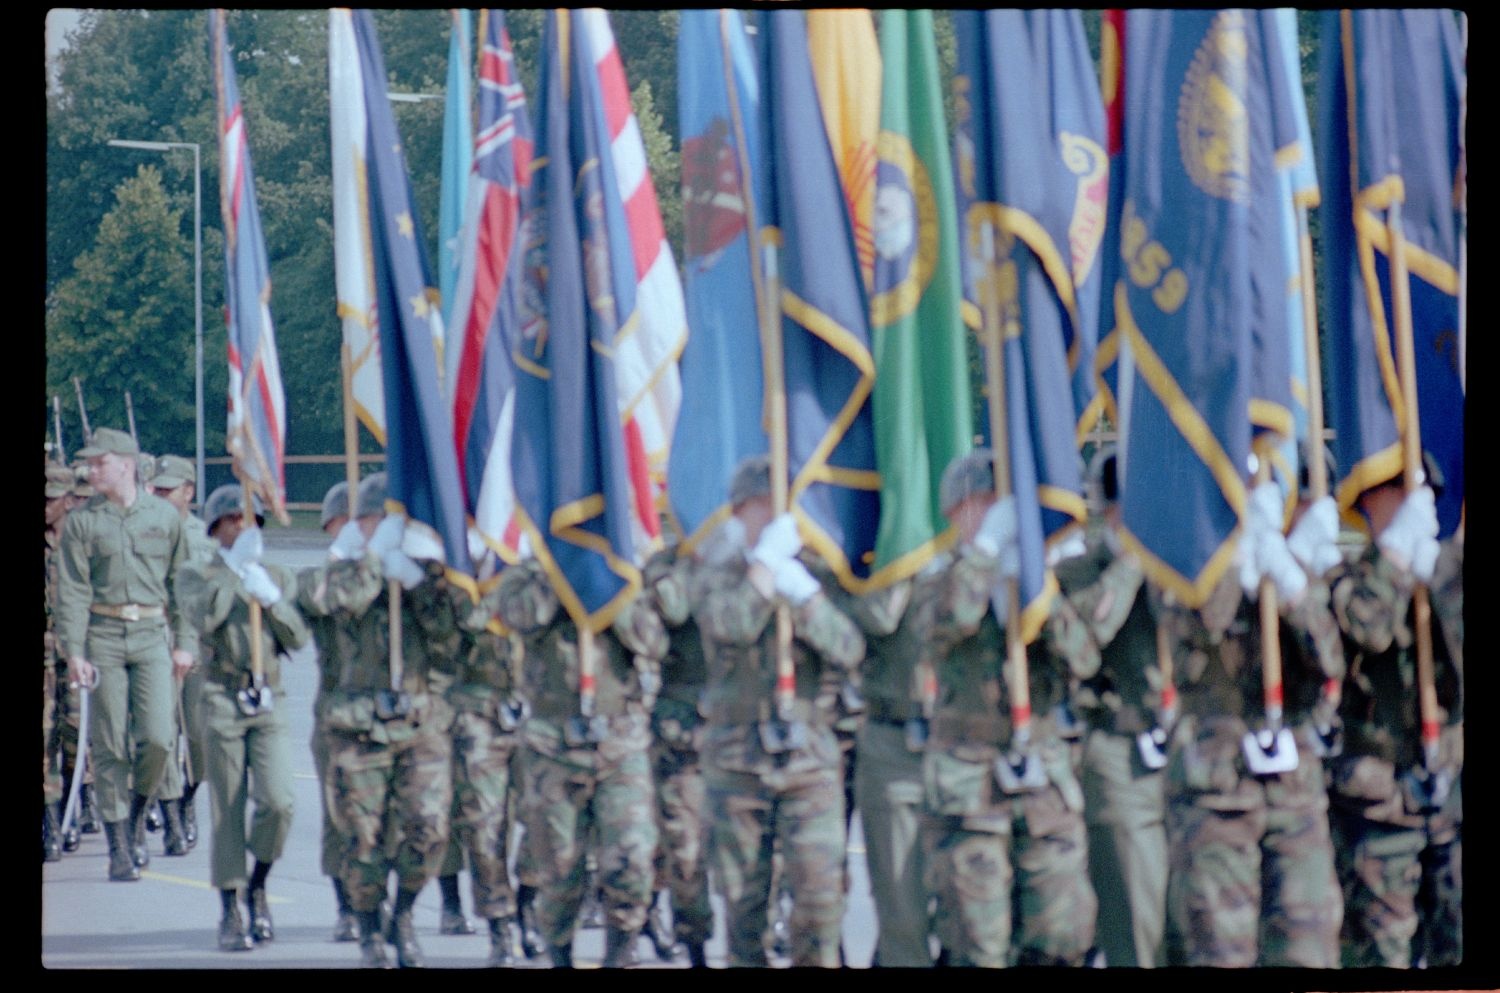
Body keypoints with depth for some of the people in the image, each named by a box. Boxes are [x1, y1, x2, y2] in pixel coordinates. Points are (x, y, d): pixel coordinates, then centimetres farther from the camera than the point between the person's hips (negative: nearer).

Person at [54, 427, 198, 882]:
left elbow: (181, 581, 10)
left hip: (151, 637, 1)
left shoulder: (165, 516, 6)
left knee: (157, 738, -10)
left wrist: (185, 642, 5)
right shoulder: (82, 521, 2)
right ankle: (120, 848, 5)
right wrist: (73, 652, -10)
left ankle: (138, 814, 17)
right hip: (103, 636, -1)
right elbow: (72, 590, -2)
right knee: (110, 745, -1)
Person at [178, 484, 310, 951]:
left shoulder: (280, 579, 15)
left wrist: (270, 598, -8)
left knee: (278, 802, -12)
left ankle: (258, 886, 12)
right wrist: (236, 569, -13)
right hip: (223, 699, -2)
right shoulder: (198, 578, 6)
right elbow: (204, 617, -16)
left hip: (270, 701, 2)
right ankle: (231, 912, 6)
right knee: (227, 810, -1)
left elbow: (299, 637, 6)